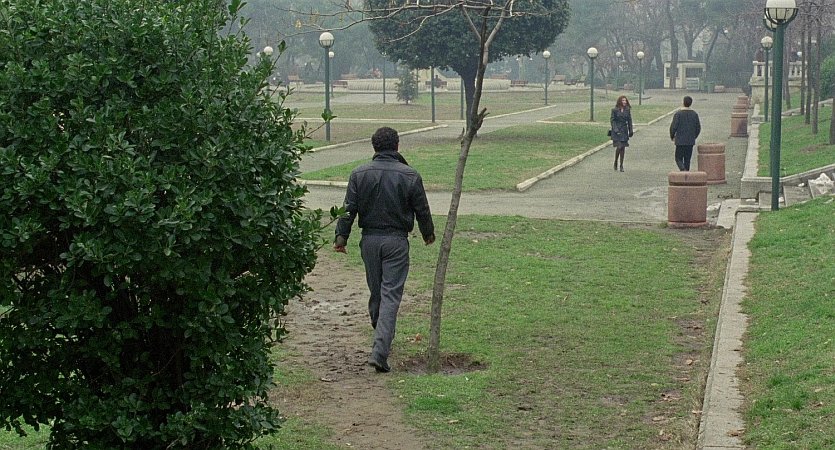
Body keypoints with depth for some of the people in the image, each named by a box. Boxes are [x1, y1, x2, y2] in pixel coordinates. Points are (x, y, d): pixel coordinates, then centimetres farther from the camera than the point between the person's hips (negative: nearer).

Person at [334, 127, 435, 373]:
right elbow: (422, 210, 2)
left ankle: (381, 333, 38)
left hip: (369, 240, 3)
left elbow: (349, 209, -2)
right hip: (396, 241, -3)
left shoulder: (359, 174, -1)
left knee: (375, 290, 18)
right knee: (391, 294, -5)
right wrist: (428, 234, 18)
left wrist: (341, 236, 5)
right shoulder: (410, 176, -6)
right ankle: (380, 351, -15)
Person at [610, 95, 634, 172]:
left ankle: (621, 165, 11)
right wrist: (615, 129, -15)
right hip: (616, 130, -4)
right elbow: (612, 120, -4)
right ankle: (615, 162, 8)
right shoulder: (615, 110, -4)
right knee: (619, 147, -14)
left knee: (623, 148, 3)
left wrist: (630, 131, 7)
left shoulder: (627, 110, 6)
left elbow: (629, 120, 10)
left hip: (624, 130, 4)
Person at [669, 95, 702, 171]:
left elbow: (673, 127, -13)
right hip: (691, 141, 4)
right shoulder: (694, 114, 2)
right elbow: (698, 128, 6)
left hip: (680, 141, -4)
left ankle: (683, 170, -22)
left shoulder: (678, 114, -10)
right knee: (687, 159, 12)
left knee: (679, 159, 4)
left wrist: (672, 136, 5)